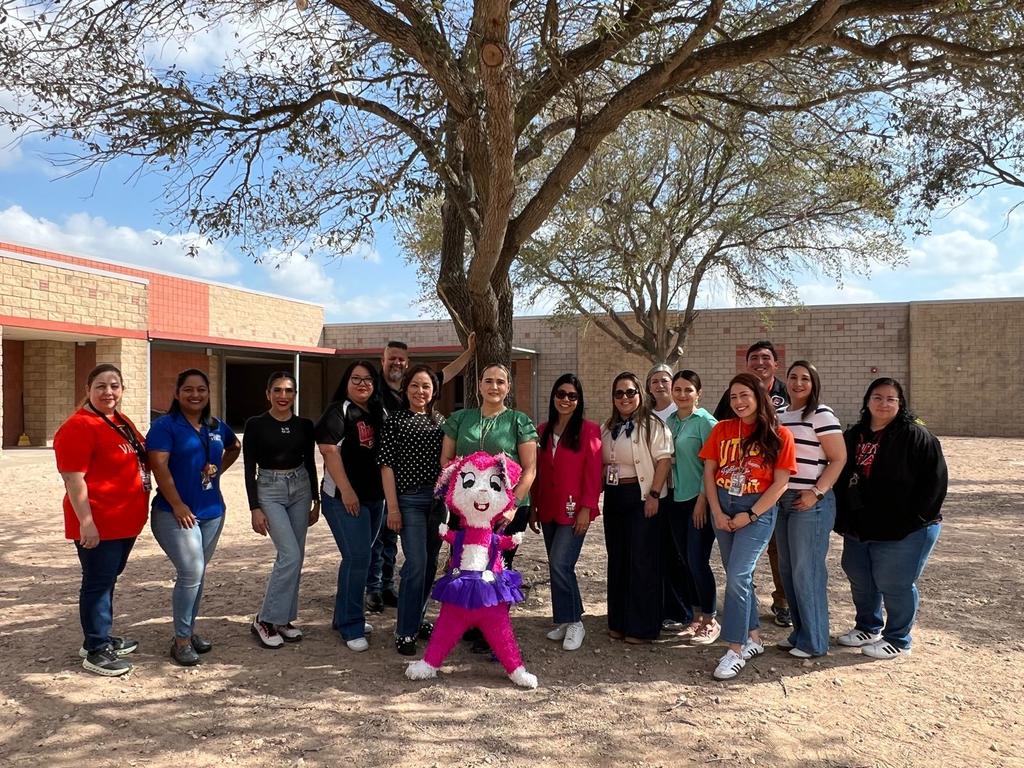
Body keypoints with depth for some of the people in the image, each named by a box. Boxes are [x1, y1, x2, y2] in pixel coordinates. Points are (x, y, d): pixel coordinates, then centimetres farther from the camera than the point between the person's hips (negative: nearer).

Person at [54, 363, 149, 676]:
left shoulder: (121, 421, 12)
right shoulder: (79, 426, -16)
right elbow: (73, 478, -21)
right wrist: (86, 522, -24)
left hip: (125, 521, 9)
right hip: (98, 524, -9)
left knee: (108, 580, 19)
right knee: (98, 583, 1)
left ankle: (102, 636, 34)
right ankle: (95, 651, 12)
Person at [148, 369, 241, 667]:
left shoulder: (217, 427, 9)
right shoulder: (165, 425, -8)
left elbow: (235, 447, 28)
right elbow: (159, 466, -16)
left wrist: (219, 470, 10)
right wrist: (178, 505, -18)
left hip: (212, 512, 6)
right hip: (176, 513, -6)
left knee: (198, 575, 14)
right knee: (191, 573, -10)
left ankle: (190, 630, 28)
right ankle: (181, 639, 4)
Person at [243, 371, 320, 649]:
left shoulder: (304, 425, 4)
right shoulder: (256, 425, -6)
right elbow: (249, 469, -6)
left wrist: (316, 501, 10)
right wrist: (255, 508, -11)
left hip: (300, 489, 4)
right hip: (269, 491, -4)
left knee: (295, 559, 7)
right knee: (291, 556, -14)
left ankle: (284, 618, 21)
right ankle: (264, 620, 0)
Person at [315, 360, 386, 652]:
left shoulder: (379, 413, 13)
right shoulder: (338, 411, -7)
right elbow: (329, 451, -15)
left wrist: (387, 491, 11)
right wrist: (346, 491, -20)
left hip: (375, 496, 7)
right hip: (345, 497, -7)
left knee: (358, 558, 14)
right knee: (357, 558, -9)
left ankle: (344, 617, 29)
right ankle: (351, 628, 2)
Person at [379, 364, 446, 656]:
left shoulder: (440, 420, 11)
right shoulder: (396, 420, -2)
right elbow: (386, 465, -6)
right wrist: (393, 507, -10)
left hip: (439, 499, 5)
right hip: (410, 499, -5)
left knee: (430, 563, 12)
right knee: (416, 563, -9)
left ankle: (418, 618, 28)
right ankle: (405, 631, 3)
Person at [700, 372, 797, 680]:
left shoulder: (779, 435, -5)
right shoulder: (721, 429, 4)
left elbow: (780, 482, -8)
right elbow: (709, 472, 4)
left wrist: (750, 515, -12)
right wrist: (717, 512, -5)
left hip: (758, 509, -4)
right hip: (723, 507, 5)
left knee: (738, 575, -12)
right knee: (737, 575, 12)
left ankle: (736, 649, -2)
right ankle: (753, 638, 27)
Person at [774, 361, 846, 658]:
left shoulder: (822, 416, -8)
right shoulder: (778, 415, 12)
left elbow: (838, 459, -11)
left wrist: (816, 493, -18)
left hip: (810, 503, -7)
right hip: (782, 500, 7)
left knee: (807, 571, -2)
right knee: (787, 569, 12)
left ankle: (814, 641, 12)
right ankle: (799, 632, 26)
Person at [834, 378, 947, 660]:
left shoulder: (916, 436, -10)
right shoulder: (854, 436, 8)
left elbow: (935, 479, -12)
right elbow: (841, 478, 15)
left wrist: (915, 518, -14)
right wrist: (843, 520, 9)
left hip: (903, 531, -7)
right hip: (859, 528, 7)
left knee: (894, 584, 1)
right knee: (860, 580, 17)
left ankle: (898, 640, 21)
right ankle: (868, 628, 38)